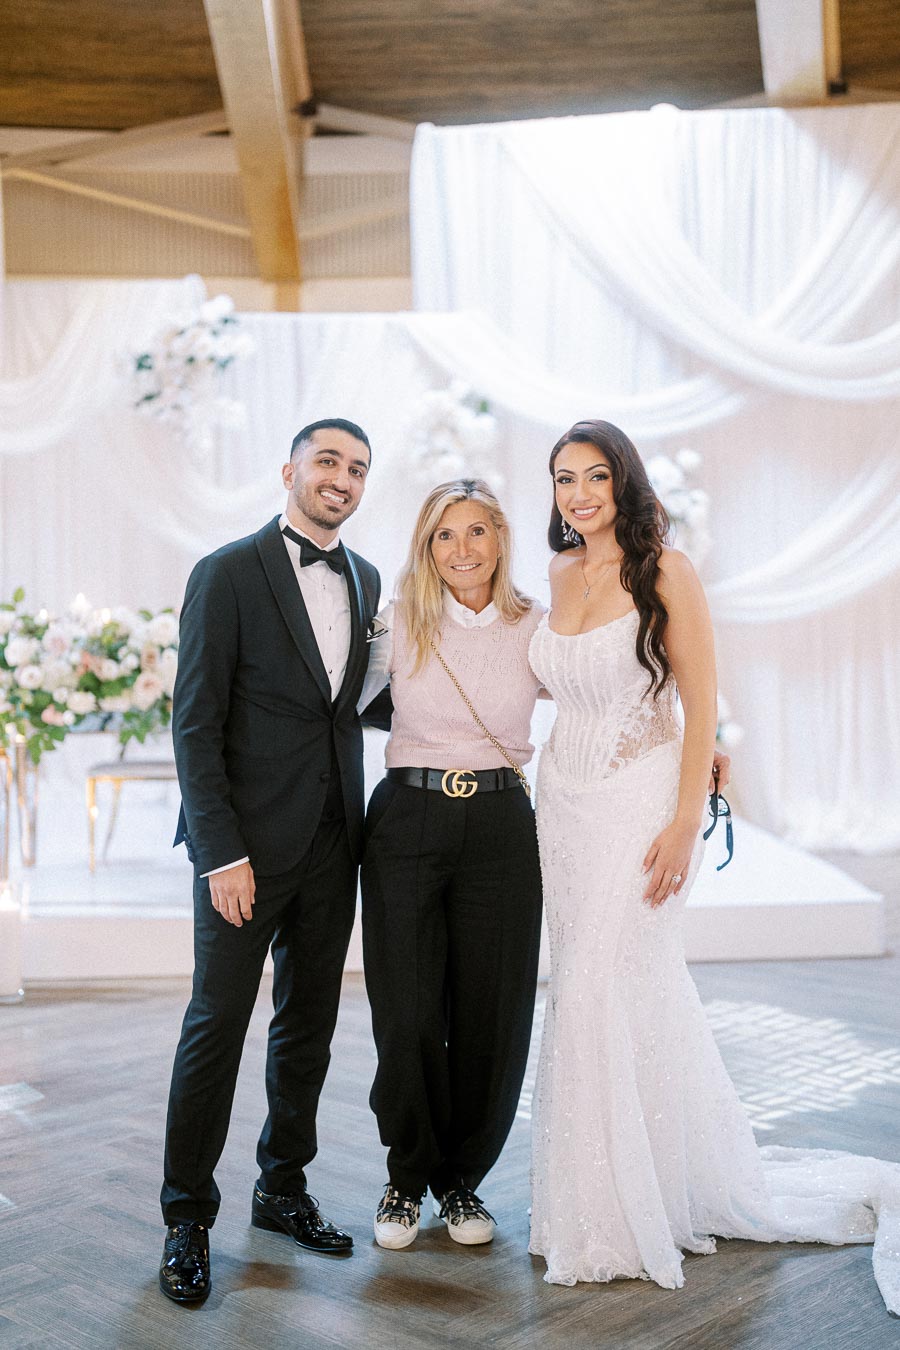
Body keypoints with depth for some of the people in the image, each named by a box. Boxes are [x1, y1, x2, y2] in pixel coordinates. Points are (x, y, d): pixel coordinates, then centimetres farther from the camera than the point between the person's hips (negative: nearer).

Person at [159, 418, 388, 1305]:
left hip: (332, 842, 6)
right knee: (217, 1024, 1)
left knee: (309, 1023, 14)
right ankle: (187, 1217, 16)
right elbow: (195, 724, -11)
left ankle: (283, 1188, 30)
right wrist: (222, 854, -16)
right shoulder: (228, 574, -7)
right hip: (247, 840, -6)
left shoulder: (364, 579, 11)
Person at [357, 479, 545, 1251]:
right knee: (407, 1015, 0)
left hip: (500, 826, 1)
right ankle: (409, 1176, 24)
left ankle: (461, 1177, 28)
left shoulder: (536, 629, 3)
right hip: (406, 821, -1)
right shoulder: (399, 623, 1)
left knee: (491, 1015, 5)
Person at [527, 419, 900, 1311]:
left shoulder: (663, 570, -8)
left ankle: (618, 1218, 12)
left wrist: (686, 821, -16)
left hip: (638, 800, -6)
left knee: (608, 994, -6)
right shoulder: (561, 574, 9)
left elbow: (700, 702, -11)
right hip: (563, 796, 6)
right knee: (582, 992, 9)